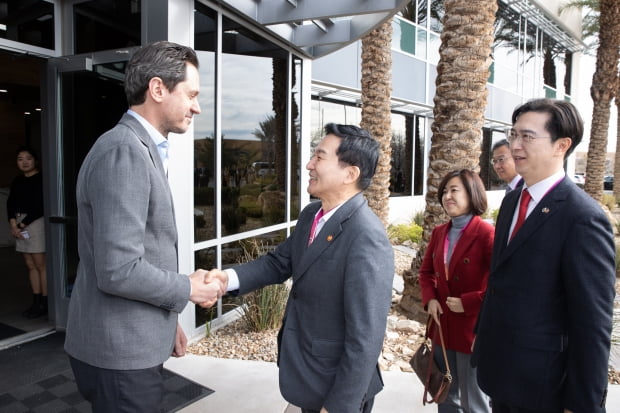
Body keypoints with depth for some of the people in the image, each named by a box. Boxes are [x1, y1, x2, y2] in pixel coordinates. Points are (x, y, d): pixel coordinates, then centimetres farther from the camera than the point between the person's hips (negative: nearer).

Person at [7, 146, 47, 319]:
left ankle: (45, 304, 4)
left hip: (36, 222, -7)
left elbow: (39, 207, -13)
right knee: (31, 266, 10)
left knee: (41, 265, -3)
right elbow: (10, 202, 9)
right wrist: (13, 222, -6)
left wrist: (22, 224, -11)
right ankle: (36, 303, 17)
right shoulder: (17, 181, 14)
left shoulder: (40, 180, -8)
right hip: (20, 224, 7)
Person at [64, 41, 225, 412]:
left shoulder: (142, 149, 10)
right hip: (120, 350, -9)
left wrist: (167, 320, 16)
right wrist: (188, 289, -12)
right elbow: (119, 270, -28)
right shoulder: (123, 151, -22)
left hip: (134, 341, 9)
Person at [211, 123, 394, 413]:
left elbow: (365, 337, -27)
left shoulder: (367, 239, -28)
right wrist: (228, 278, -12)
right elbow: (279, 262, 6)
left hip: (337, 386, -8)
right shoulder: (311, 215, 0)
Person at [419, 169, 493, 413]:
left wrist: (468, 303, -21)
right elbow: (426, 272, 15)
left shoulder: (486, 233, -17)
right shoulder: (439, 233, 4)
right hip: (442, 327, 6)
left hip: (473, 330, -6)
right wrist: (430, 299, -2)